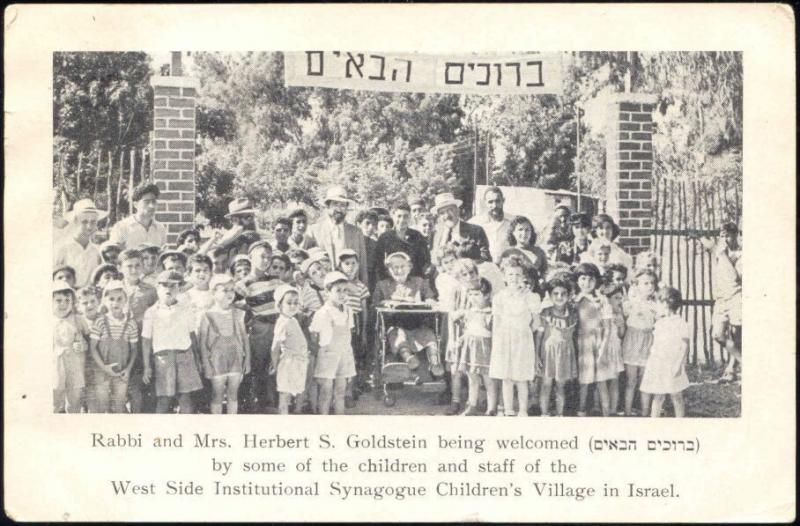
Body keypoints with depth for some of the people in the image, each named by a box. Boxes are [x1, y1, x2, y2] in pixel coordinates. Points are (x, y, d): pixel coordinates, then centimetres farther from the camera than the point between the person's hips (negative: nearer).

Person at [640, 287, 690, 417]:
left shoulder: (680, 322, -8)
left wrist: (679, 364, -15)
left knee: (676, 397, 4)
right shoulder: (659, 322, 10)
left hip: (672, 367, -5)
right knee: (657, 397, 7)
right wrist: (650, 362, 11)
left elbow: (685, 345, -9)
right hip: (657, 365, 5)